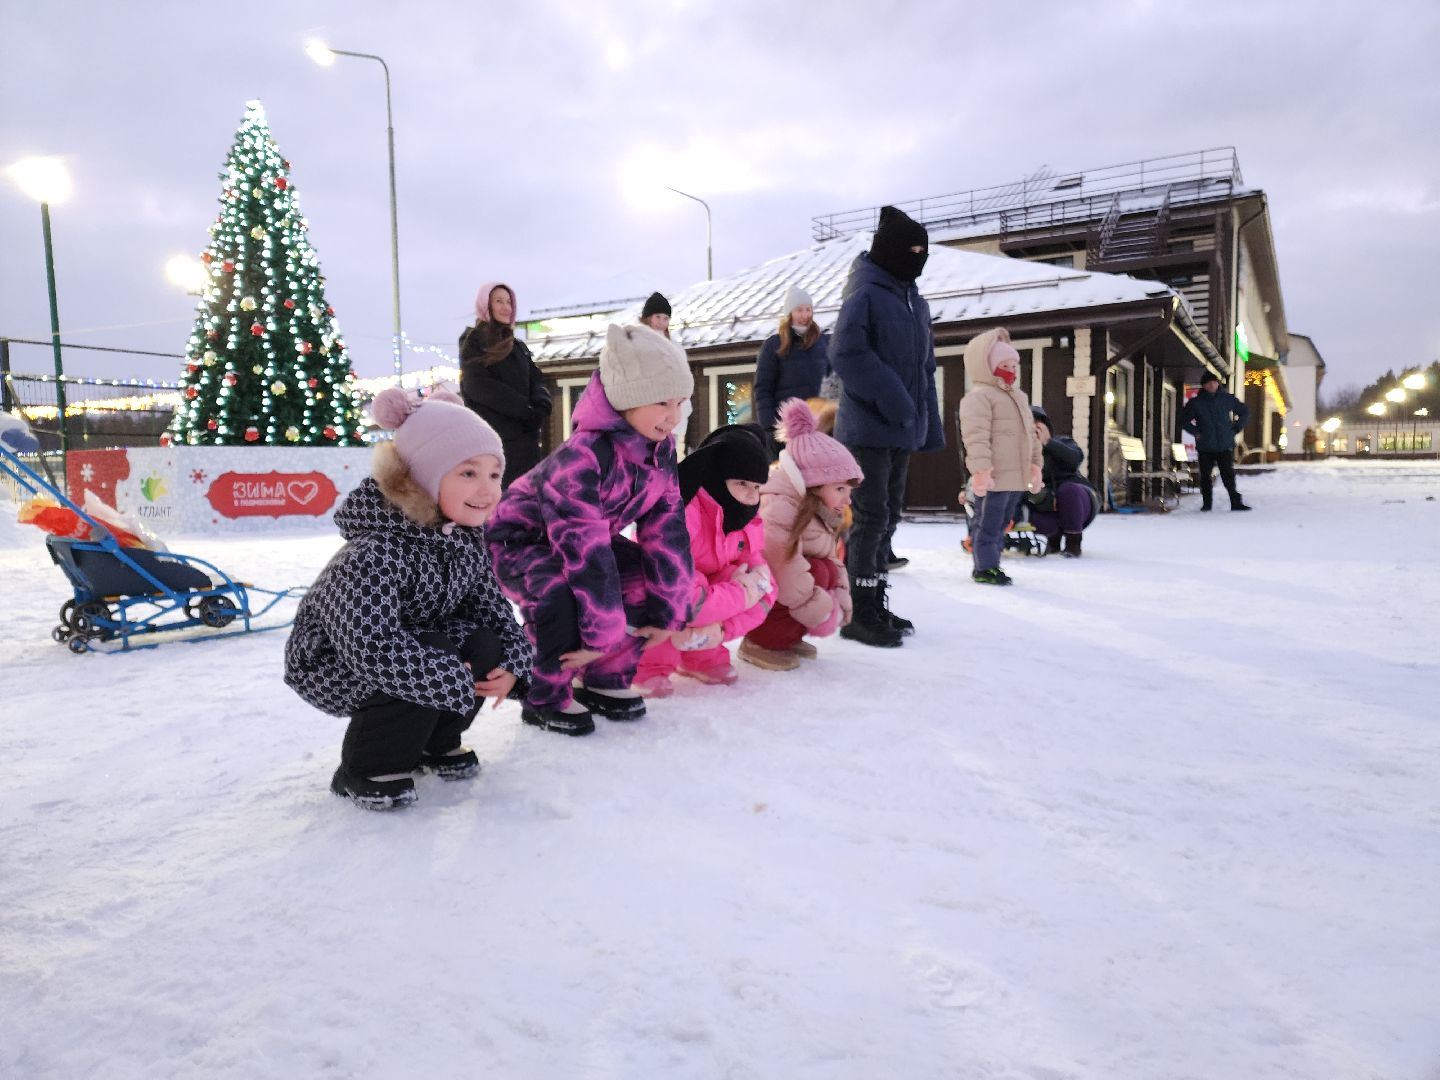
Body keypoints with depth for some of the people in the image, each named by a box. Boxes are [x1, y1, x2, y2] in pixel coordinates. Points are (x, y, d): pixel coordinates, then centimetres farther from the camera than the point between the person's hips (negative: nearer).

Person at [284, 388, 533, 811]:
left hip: (417, 641, 7)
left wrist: (512, 663, -18)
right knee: (424, 662, -32)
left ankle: (436, 742, 11)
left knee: (486, 646, -15)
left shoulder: (468, 538, -8)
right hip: (333, 668, -7)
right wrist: (457, 681, -34)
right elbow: (372, 646, -42)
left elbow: (493, 608, -1)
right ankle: (366, 770, -8)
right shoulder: (376, 551, -34)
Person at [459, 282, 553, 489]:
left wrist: (540, 409, -11)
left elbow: (537, 381, 12)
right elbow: (479, 386, -10)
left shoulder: (519, 346, 23)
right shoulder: (472, 341, 5)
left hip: (526, 439, 6)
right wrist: (526, 409, -13)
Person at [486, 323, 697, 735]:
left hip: (584, 536, 8)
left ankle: (606, 681, 9)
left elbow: (667, 531, -11)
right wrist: (604, 633, -34)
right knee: (564, 597, -35)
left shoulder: (660, 450, -12)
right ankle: (546, 697, -9)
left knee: (655, 582, -7)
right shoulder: (581, 458, -37)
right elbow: (586, 550, -38)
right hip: (520, 538, -7)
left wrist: (668, 609, -13)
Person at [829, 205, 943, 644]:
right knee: (871, 518, -6)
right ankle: (858, 612, 2)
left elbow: (925, 369, 20)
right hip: (869, 428, -9)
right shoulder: (865, 294, -10)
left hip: (901, 430, 9)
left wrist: (929, 423, 14)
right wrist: (893, 401, -23)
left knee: (887, 517, 12)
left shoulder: (916, 303, 17)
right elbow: (847, 355, -22)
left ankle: (876, 603, 22)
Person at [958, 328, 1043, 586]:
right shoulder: (978, 396, -10)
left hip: (1016, 477, 10)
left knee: (1002, 522, 15)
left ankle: (990, 563, 25)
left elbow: (1030, 434, 27)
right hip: (993, 477, -10)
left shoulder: (1019, 397, 22)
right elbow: (976, 436, -20)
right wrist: (981, 470, -26)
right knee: (987, 523, -4)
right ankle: (985, 567, 4)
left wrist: (1035, 465, 22)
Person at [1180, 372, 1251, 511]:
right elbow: (1184, 420, 9)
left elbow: (1245, 412, 17)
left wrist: (1236, 429, 7)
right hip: (1205, 447, 0)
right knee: (1206, 476, 4)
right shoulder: (1195, 402, 1)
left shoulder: (1228, 399, 5)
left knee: (1228, 475, -2)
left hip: (1226, 446, 0)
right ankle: (1207, 503, 13)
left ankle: (1236, 502, 2)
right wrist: (1196, 432, -1)